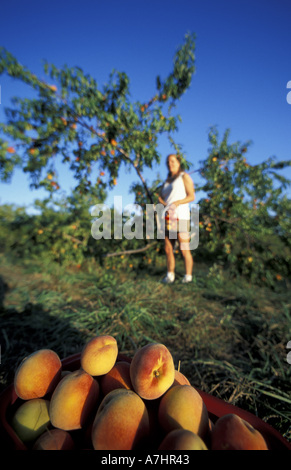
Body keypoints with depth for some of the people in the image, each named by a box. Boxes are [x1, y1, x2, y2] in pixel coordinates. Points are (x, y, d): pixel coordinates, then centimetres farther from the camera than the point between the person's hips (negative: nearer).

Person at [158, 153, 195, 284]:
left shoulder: (184, 177, 5)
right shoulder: (167, 181, 24)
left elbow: (192, 196, -4)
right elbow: (160, 197, 17)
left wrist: (176, 203, -18)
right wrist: (164, 204, -6)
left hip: (180, 217, -6)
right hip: (168, 218, 6)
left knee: (184, 249, -5)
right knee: (168, 249, 4)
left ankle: (188, 276, 6)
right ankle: (170, 275, 13)